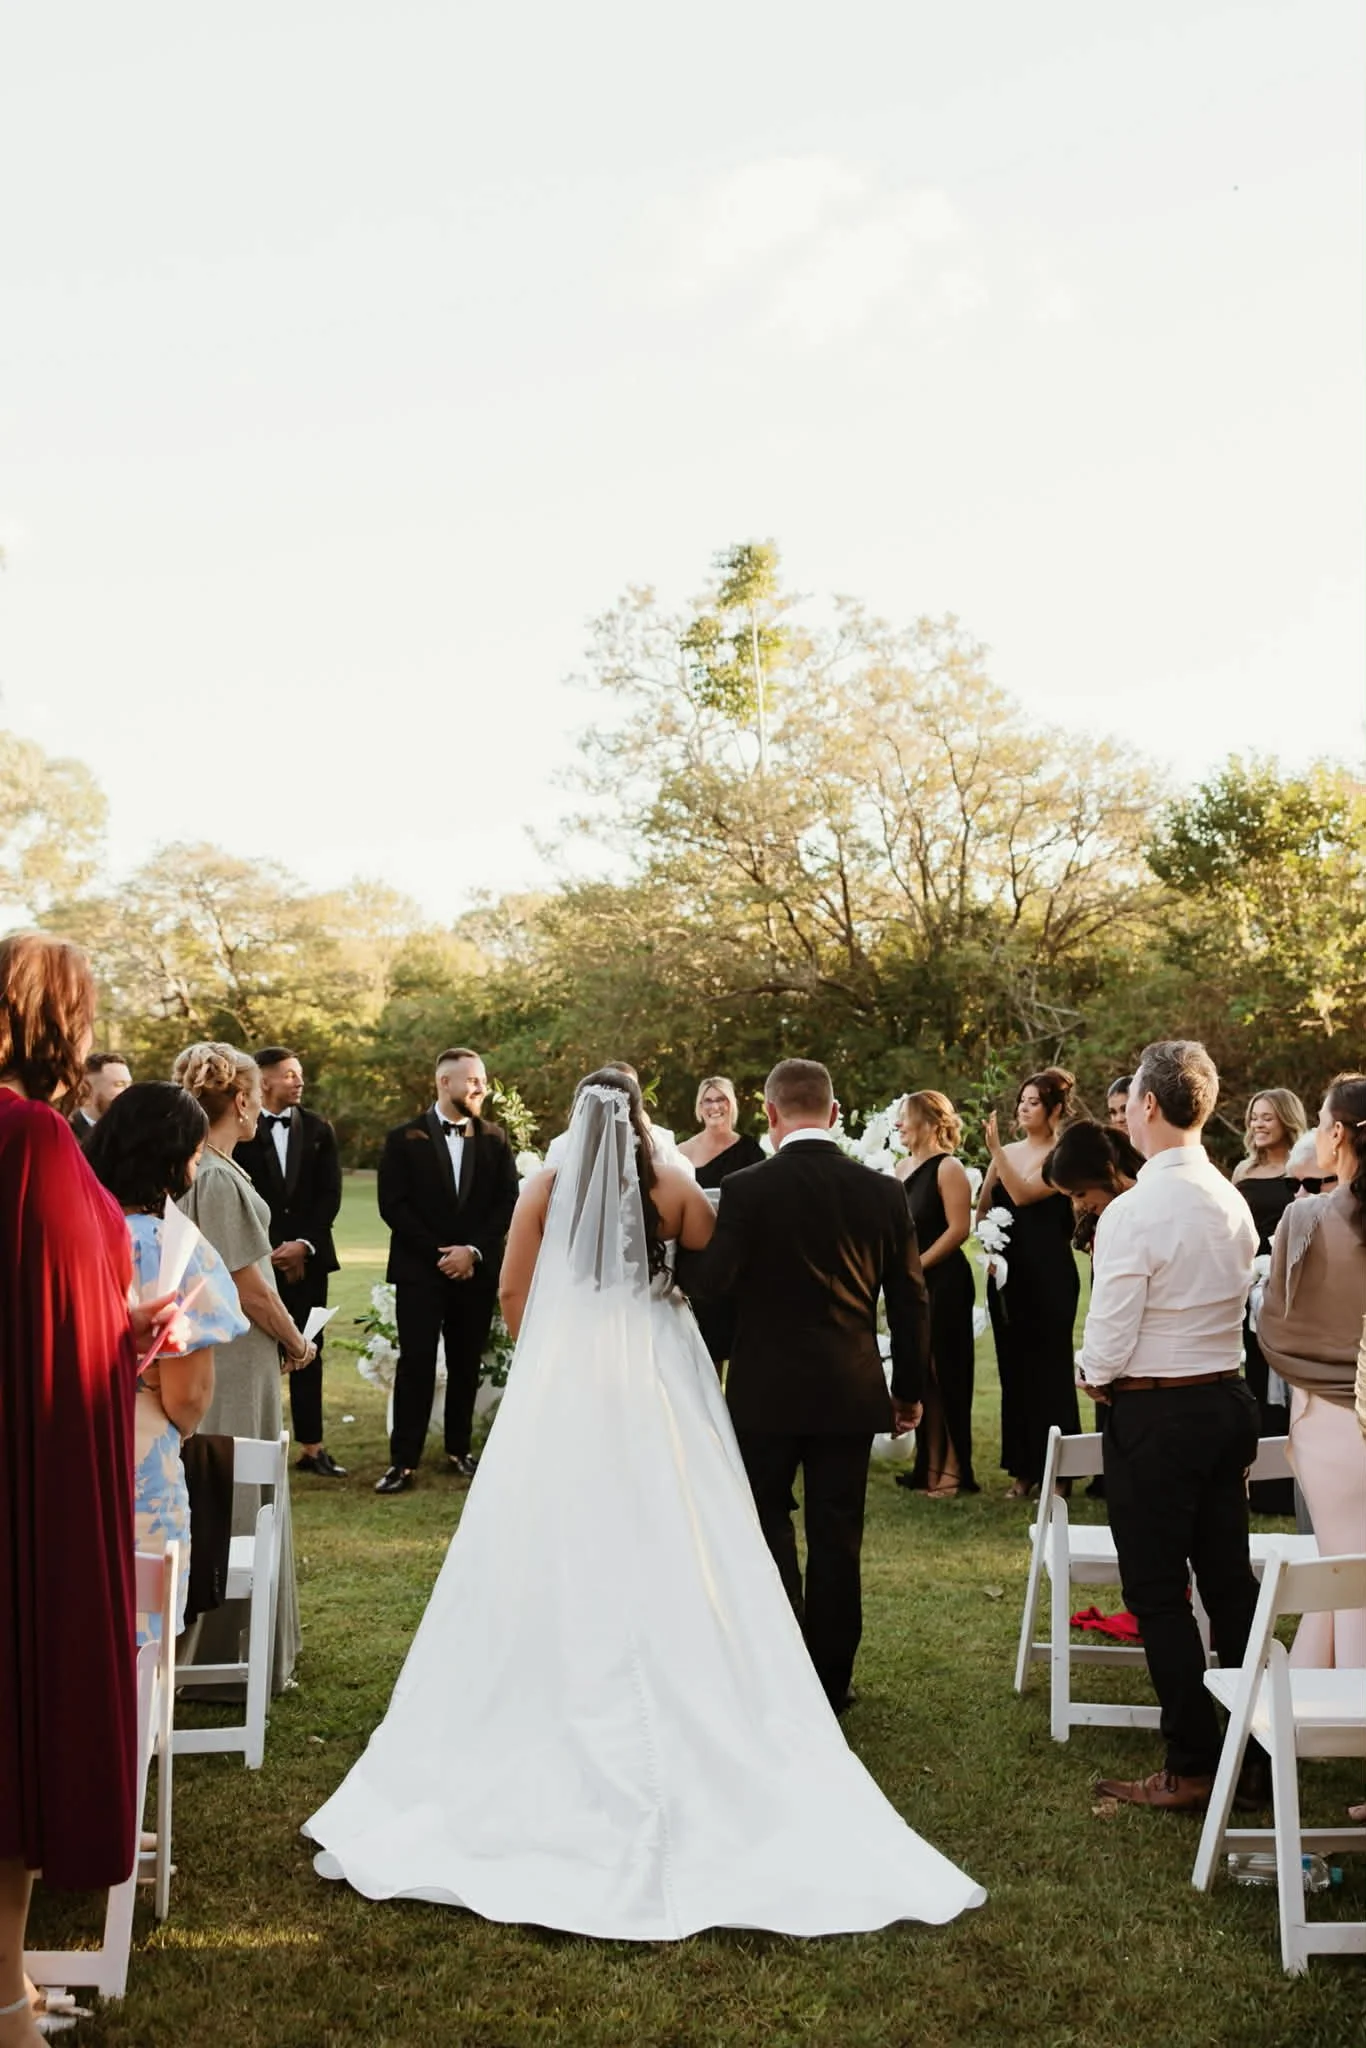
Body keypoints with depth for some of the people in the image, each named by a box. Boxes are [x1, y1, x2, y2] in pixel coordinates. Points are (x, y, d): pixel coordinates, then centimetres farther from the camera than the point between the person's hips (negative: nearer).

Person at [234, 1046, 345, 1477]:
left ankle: (311, 1447, 10)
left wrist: (304, 1244, -7)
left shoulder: (319, 1129, 8)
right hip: (256, 1258, -3)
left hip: (308, 1256, 3)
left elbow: (330, 1194, 4)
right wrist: (267, 1251, -9)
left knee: (309, 1351, 5)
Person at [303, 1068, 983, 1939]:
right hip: (657, 1386, 0)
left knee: (558, 1563, 7)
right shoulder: (674, 1188, -1)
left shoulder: (547, 1188, 1)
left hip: (561, 1386, 1)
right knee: (666, 1570, 4)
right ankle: (685, 1737, 8)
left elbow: (513, 1291, 4)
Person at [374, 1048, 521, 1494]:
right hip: (419, 1270, -3)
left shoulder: (495, 1140, 7)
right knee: (416, 1364, -4)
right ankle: (403, 1461, 0)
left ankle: (459, 1450, 20)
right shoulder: (404, 1139, -1)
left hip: (477, 1271, 3)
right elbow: (392, 1205, -6)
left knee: (467, 1364, 8)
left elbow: (508, 1202, 2)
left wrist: (474, 1250, -10)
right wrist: (438, 1254, -11)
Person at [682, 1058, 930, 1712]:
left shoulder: (748, 1188, -12)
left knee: (766, 1534, 12)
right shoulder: (883, 1192, -1)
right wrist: (910, 1388, 14)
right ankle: (830, 1683, 20)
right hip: (850, 1394, 3)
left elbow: (708, 1282, -14)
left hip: (766, 1391, -3)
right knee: (836, 1541, 11)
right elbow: (911, 1300, 3)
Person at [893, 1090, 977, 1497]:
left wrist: (918, 1264, -15)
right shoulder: (905, 1167, 12)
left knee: (945, 1374, -1)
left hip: (943, 1284, -8)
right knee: (919, 1374, 11)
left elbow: (959, 1228, -17)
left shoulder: (948, 1168, -11)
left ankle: (953, 1470, 8)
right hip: (911, 1285, 8)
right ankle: (928, 1465, 20)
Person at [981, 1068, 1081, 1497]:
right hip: (1007, 1273, 6)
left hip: (1049, 1276, -6)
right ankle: (1022, 1468, 17)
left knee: (1049, 1369, -1)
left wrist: (996, 1150, -21)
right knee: (1014, 1369, 9)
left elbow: (1023, 1194, -20)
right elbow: (982, 1210, 8)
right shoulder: (1007, 1153, 11)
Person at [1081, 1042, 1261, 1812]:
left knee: (1159, 1594, 3)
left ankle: (1193, 1768, 9)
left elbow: (1110, 1340, -17)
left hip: (1152, 1413, -7)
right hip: (1228, 1401, 7)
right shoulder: (1234, 1202, 3)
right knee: (1230, 1581, 15)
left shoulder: (1134, 1212, -19)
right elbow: (1239, 1308, 11)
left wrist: (1094, 1377, 2)